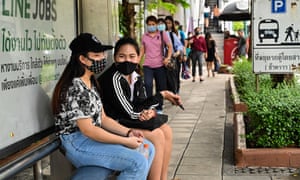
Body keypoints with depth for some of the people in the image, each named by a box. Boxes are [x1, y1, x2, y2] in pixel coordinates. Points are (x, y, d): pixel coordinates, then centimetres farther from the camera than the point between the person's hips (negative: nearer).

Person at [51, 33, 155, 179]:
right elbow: (87, 129, -22)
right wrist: (126, 141, -18)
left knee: (147, 148, 7)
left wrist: (128, 132, -2)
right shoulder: (74, 88, -19)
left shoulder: (92, 83, 12)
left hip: (95, 136, 10)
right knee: (138, 162, -21)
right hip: (77, 143, -10)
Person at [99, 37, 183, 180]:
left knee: (166, 130, 0)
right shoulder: (113, 79, -24)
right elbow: (132, 112, -23)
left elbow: (142, 105, 7)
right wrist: (162, 95, -18)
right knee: (157, 136, -17)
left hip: (127, 120, 8)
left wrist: (150, 112, -19)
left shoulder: (136, 78, 2)